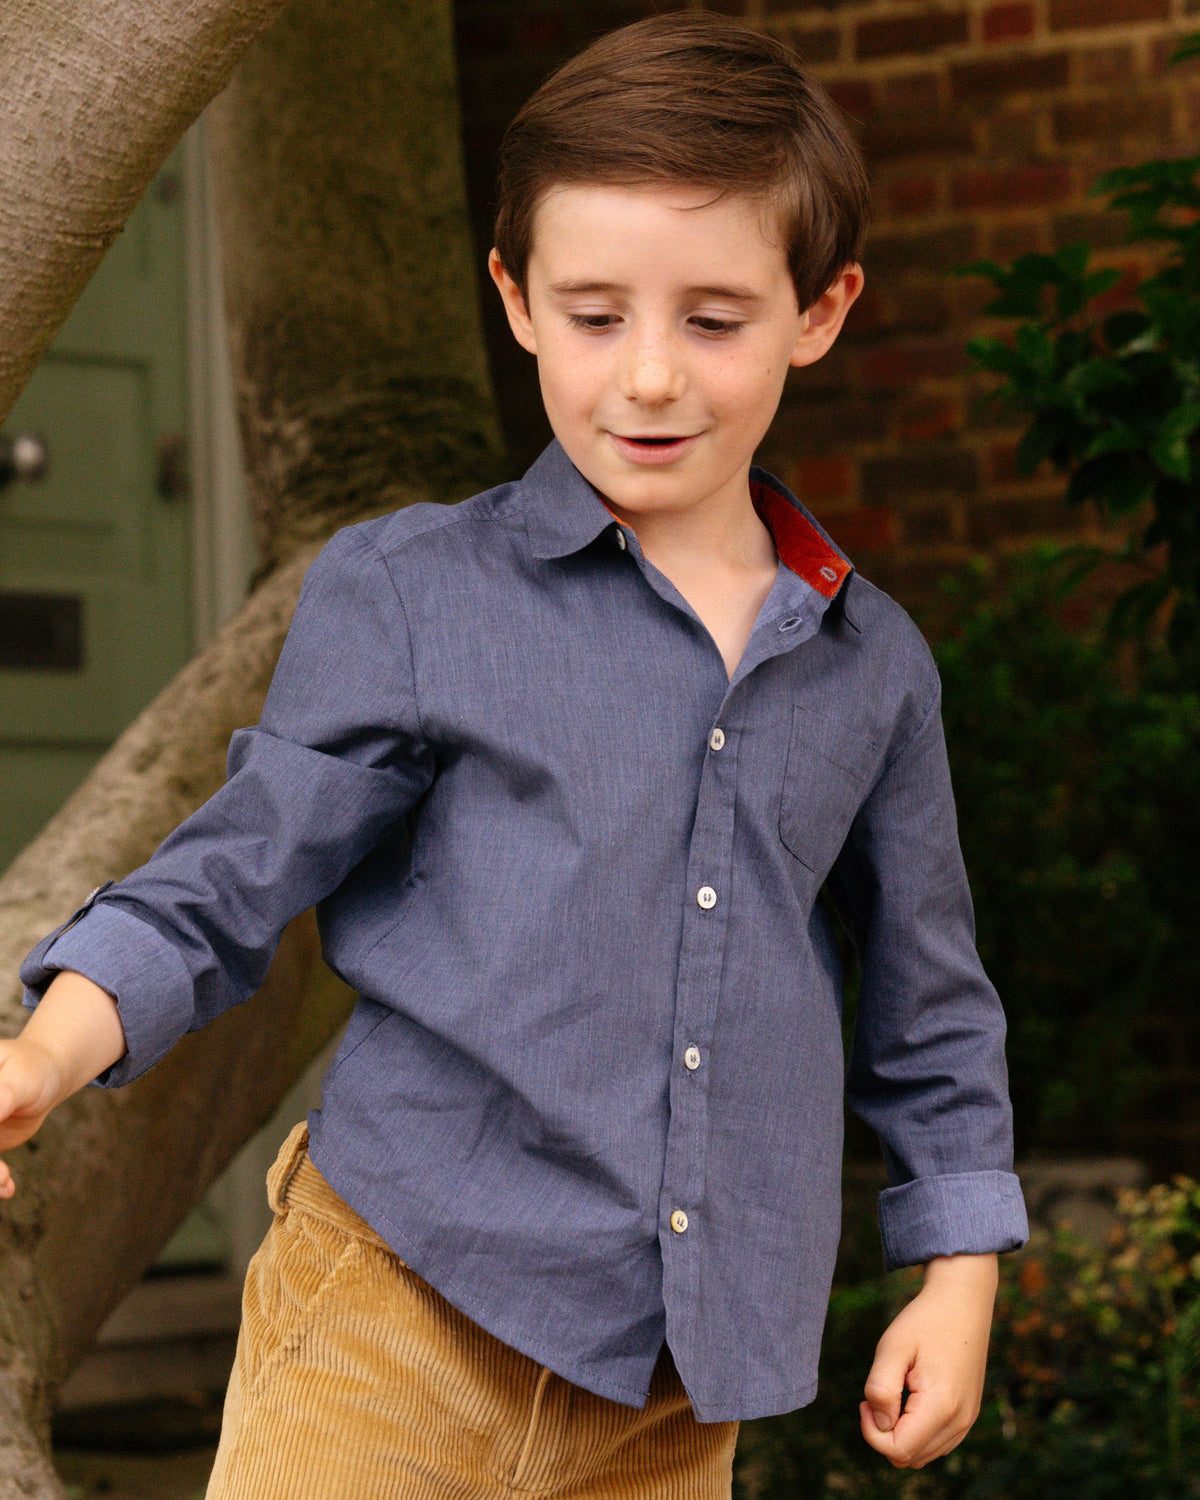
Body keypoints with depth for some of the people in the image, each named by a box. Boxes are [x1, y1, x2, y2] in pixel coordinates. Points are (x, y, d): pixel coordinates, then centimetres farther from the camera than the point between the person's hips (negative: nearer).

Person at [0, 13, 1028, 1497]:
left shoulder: (873, 668, 10)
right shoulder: (404, 594, 0)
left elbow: (925, 997, 20)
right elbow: (235, 878, 1)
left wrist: (959, 1273, 17)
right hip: (409, 1318, -3)